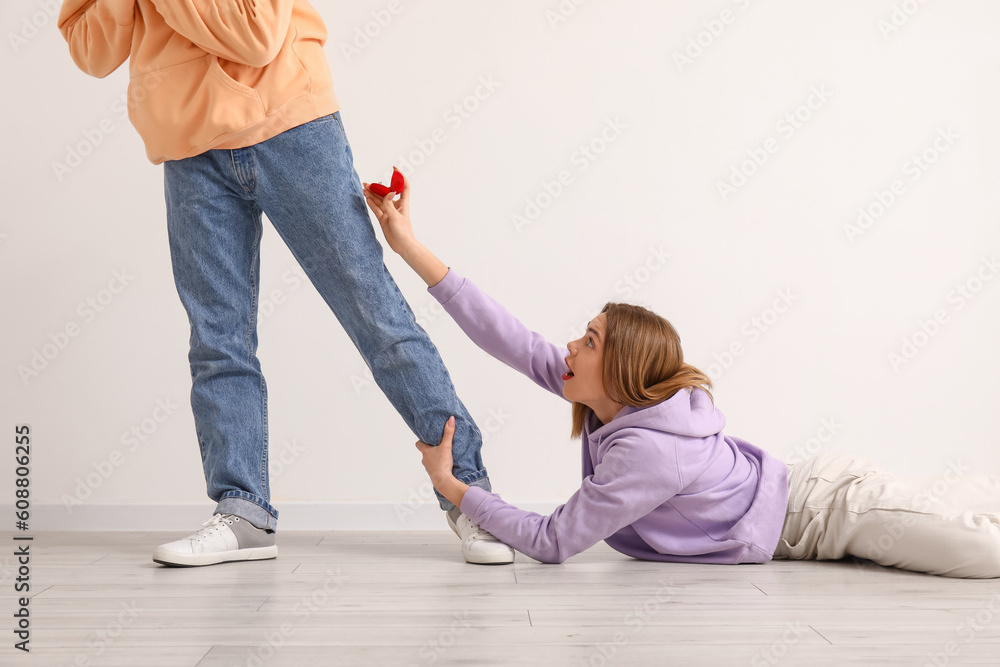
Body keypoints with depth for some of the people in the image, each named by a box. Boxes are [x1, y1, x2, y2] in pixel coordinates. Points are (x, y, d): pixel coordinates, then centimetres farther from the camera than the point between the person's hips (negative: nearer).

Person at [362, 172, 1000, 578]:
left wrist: (451, 486, -20)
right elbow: (513, 340, -12)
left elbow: (550, 543, -26)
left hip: (826, 508, -8)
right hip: (802, 488, 8)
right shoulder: (615, 397, -10)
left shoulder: (647, 450, -32)